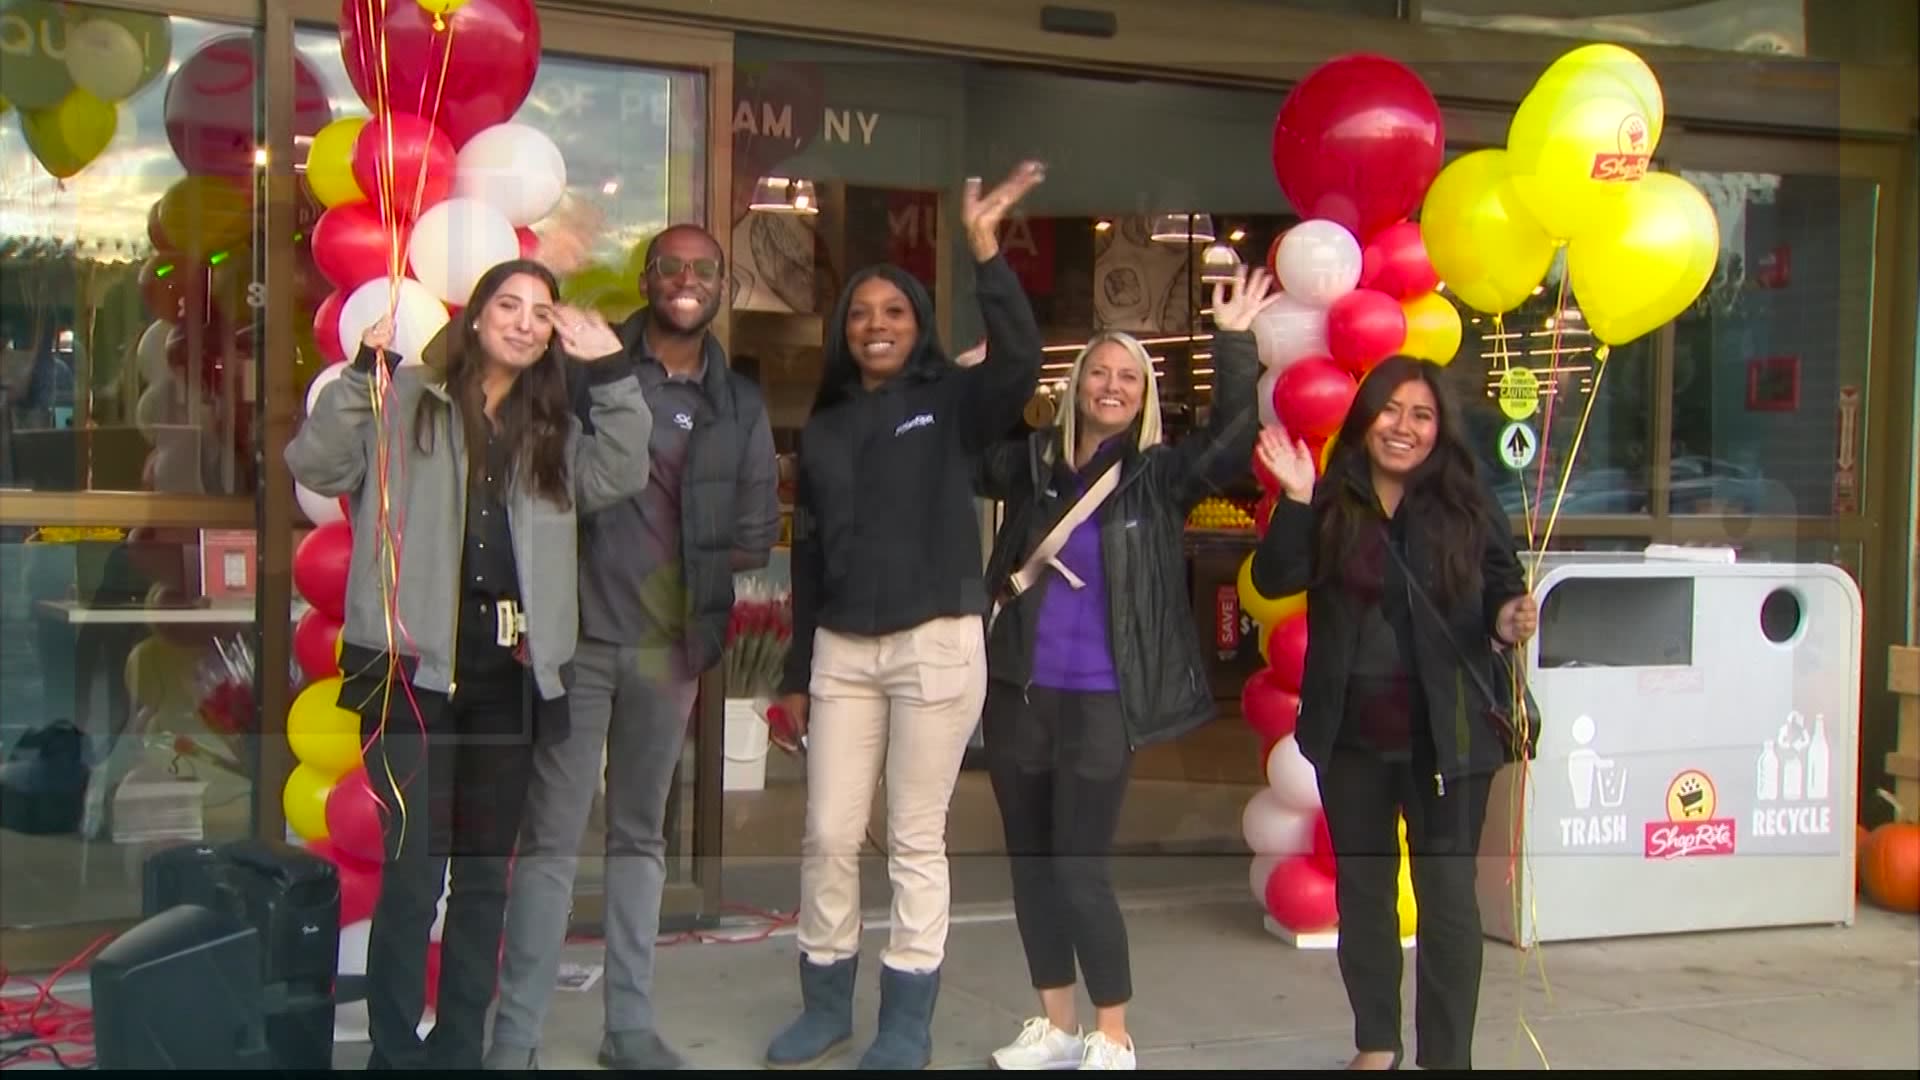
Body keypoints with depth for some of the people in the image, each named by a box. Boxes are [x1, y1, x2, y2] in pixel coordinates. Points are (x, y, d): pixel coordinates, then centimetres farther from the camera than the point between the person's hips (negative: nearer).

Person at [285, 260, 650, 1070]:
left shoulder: (551, 427, 16)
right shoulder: (405, 401, 1)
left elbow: (619, 477, 3)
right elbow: (315, 466, -10)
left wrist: (611, 373, -4)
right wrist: (364, 369, -20)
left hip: (507, 671, 5)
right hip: (412, 663, -5)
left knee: (485, 873, 10)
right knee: (413, 870, -7)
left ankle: (459, 1049, 21)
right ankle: (395, 1053, 5)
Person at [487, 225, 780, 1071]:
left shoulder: (739, 403, 10)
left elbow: (756, 524, 10)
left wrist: (715, 624, -1)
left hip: (670, 644, 4)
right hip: (582, 635, -3)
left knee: (640, 836, 13)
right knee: (552, 835, -2)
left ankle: (629, 1026, 21)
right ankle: (515, 1034, 7)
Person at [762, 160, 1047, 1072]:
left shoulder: (952, 402, 1)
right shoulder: (823, 428, 13)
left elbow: (1021, 363, -21)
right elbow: (809, 557, 14)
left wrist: (985, 251, -27)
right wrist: (795, 674, 13)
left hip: (936, 644, -4)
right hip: (841, 651, 4)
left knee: (916, 840, 2)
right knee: (829, 837, 7)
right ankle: (826, 1004, 23)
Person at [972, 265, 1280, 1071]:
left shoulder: (1160, 475, -2)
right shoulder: (1031, 462, 5)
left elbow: (1232, 439, -16)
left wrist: (1235, 341, -20)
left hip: (1101, 700, -4)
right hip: (1018, 691, 4)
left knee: (1079, 869, -4)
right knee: (1029, 861, 11)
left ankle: (1113, 1039, 13)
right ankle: (1056, 1027, 26)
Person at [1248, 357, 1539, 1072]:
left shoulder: (1468, 506, -3)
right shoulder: (1331, 503, 0)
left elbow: (1501, 589, 4)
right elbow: (1274, 581, -10)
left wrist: (1508, 620, -17)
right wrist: (1295, 502, -22)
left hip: (1446, 736, -2)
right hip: (1351, 735, 3)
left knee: (1448, 897, -1)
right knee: (1361, 890, 15)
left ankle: (1449, 1058, 9)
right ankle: (1375, 1044, 31)